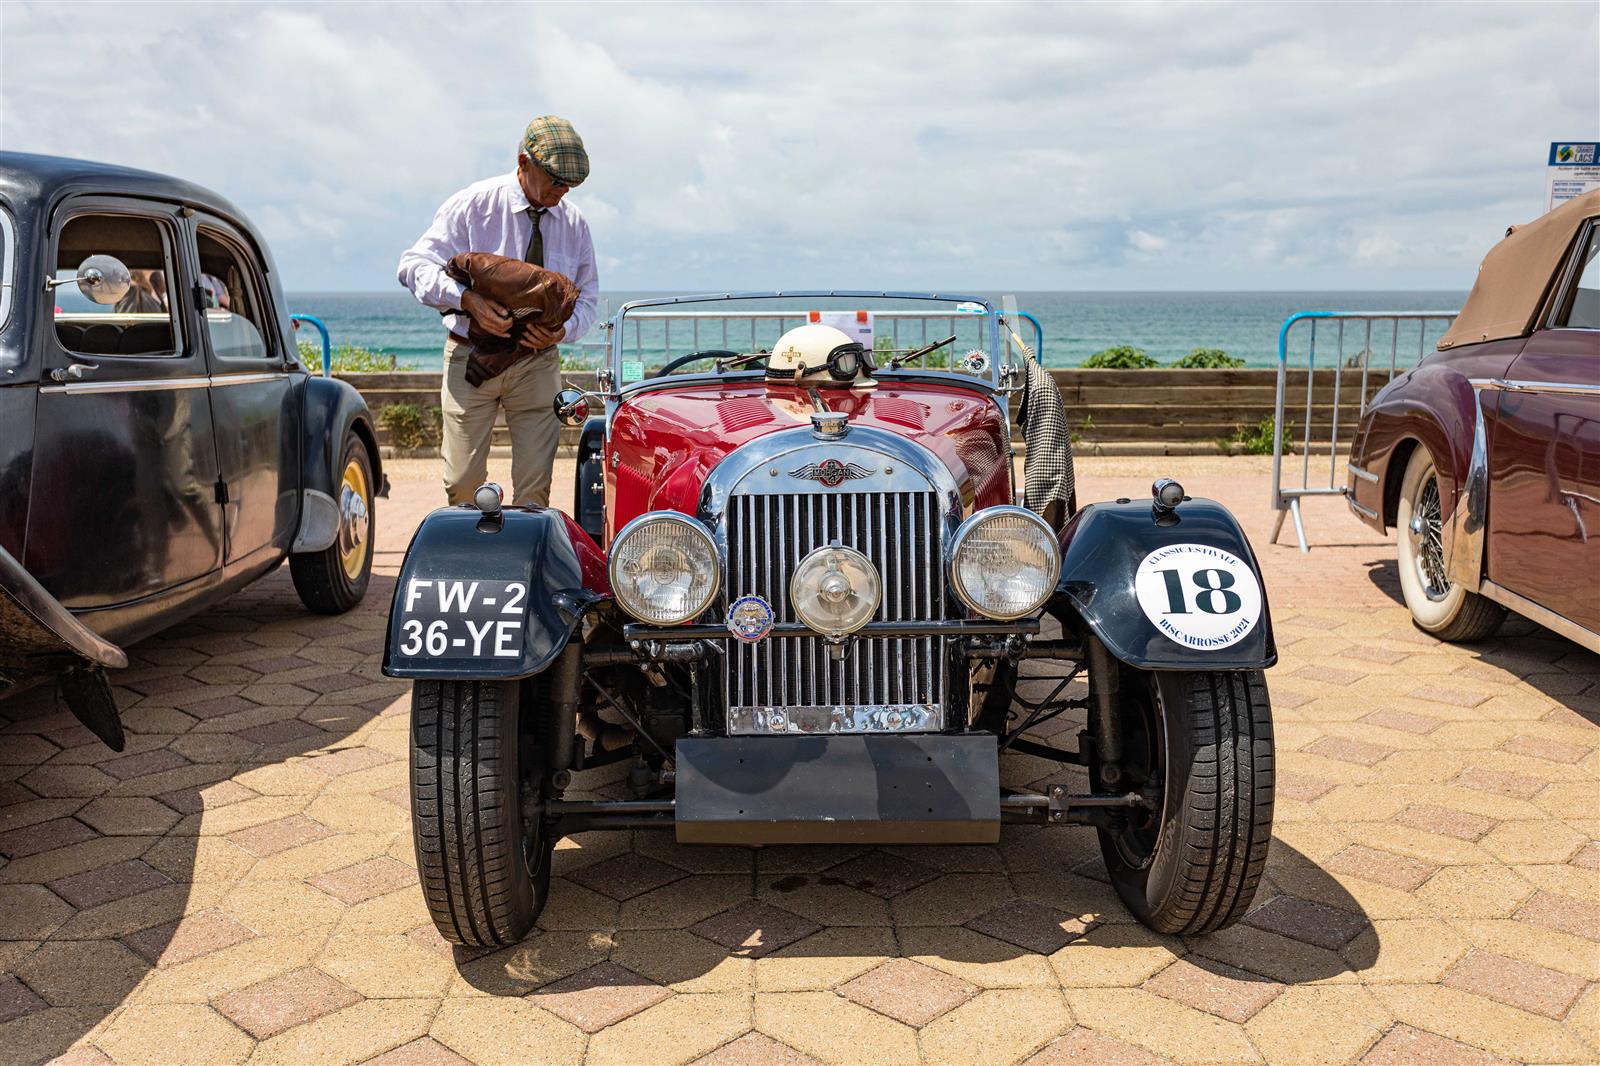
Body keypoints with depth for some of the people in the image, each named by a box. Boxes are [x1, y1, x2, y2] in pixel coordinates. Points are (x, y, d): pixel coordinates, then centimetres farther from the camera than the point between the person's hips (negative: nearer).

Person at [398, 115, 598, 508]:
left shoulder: (573, 221, 6)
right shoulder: (472, 205, -5)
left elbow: (587, 295, 14)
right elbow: (415, 264, -8)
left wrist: (561, 329, -10)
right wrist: (467, 300, -27)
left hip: (537, 362, 2)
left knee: (535, 483, -3)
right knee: (463, 483, -3)